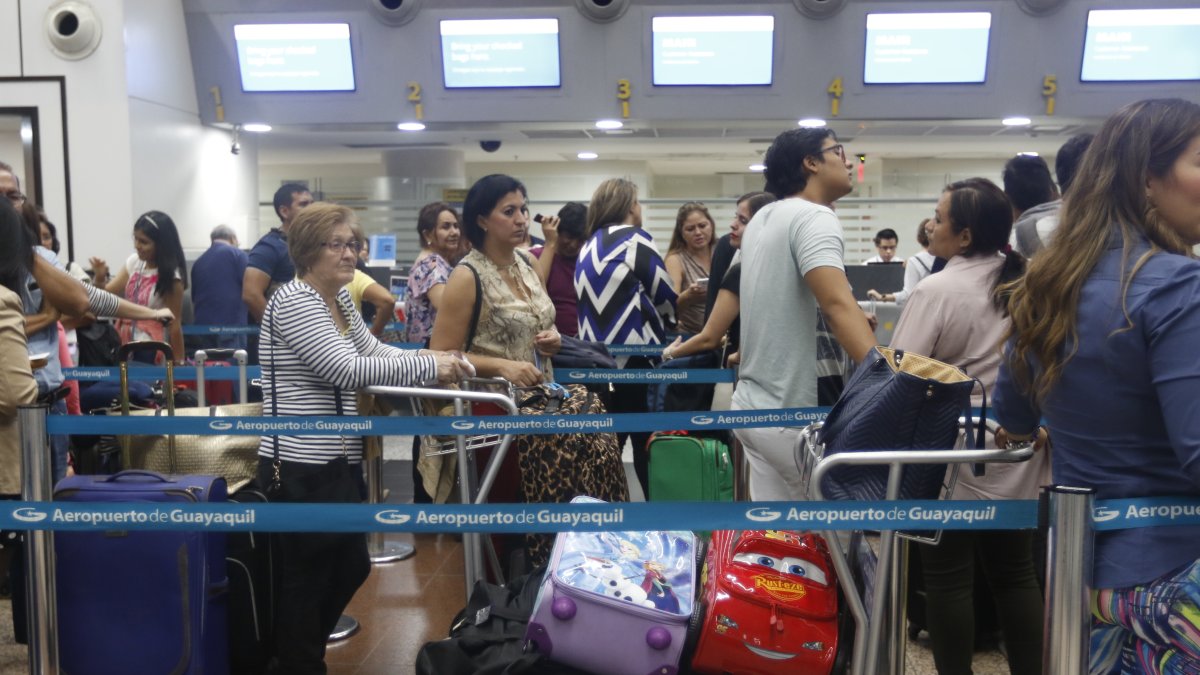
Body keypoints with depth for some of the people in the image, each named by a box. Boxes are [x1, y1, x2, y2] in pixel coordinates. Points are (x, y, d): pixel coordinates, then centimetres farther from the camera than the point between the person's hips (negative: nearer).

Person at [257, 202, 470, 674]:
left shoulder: (340, 300, 11)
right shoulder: (293, 301, -17)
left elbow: (374, 353, 17)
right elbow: (348, 370, -25)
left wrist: (432, 358, -2)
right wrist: (430, 366, -21)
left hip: (339, 462, 9)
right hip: (301, 468, -9)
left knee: (352, 566, 19)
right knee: (304, 580, 4)